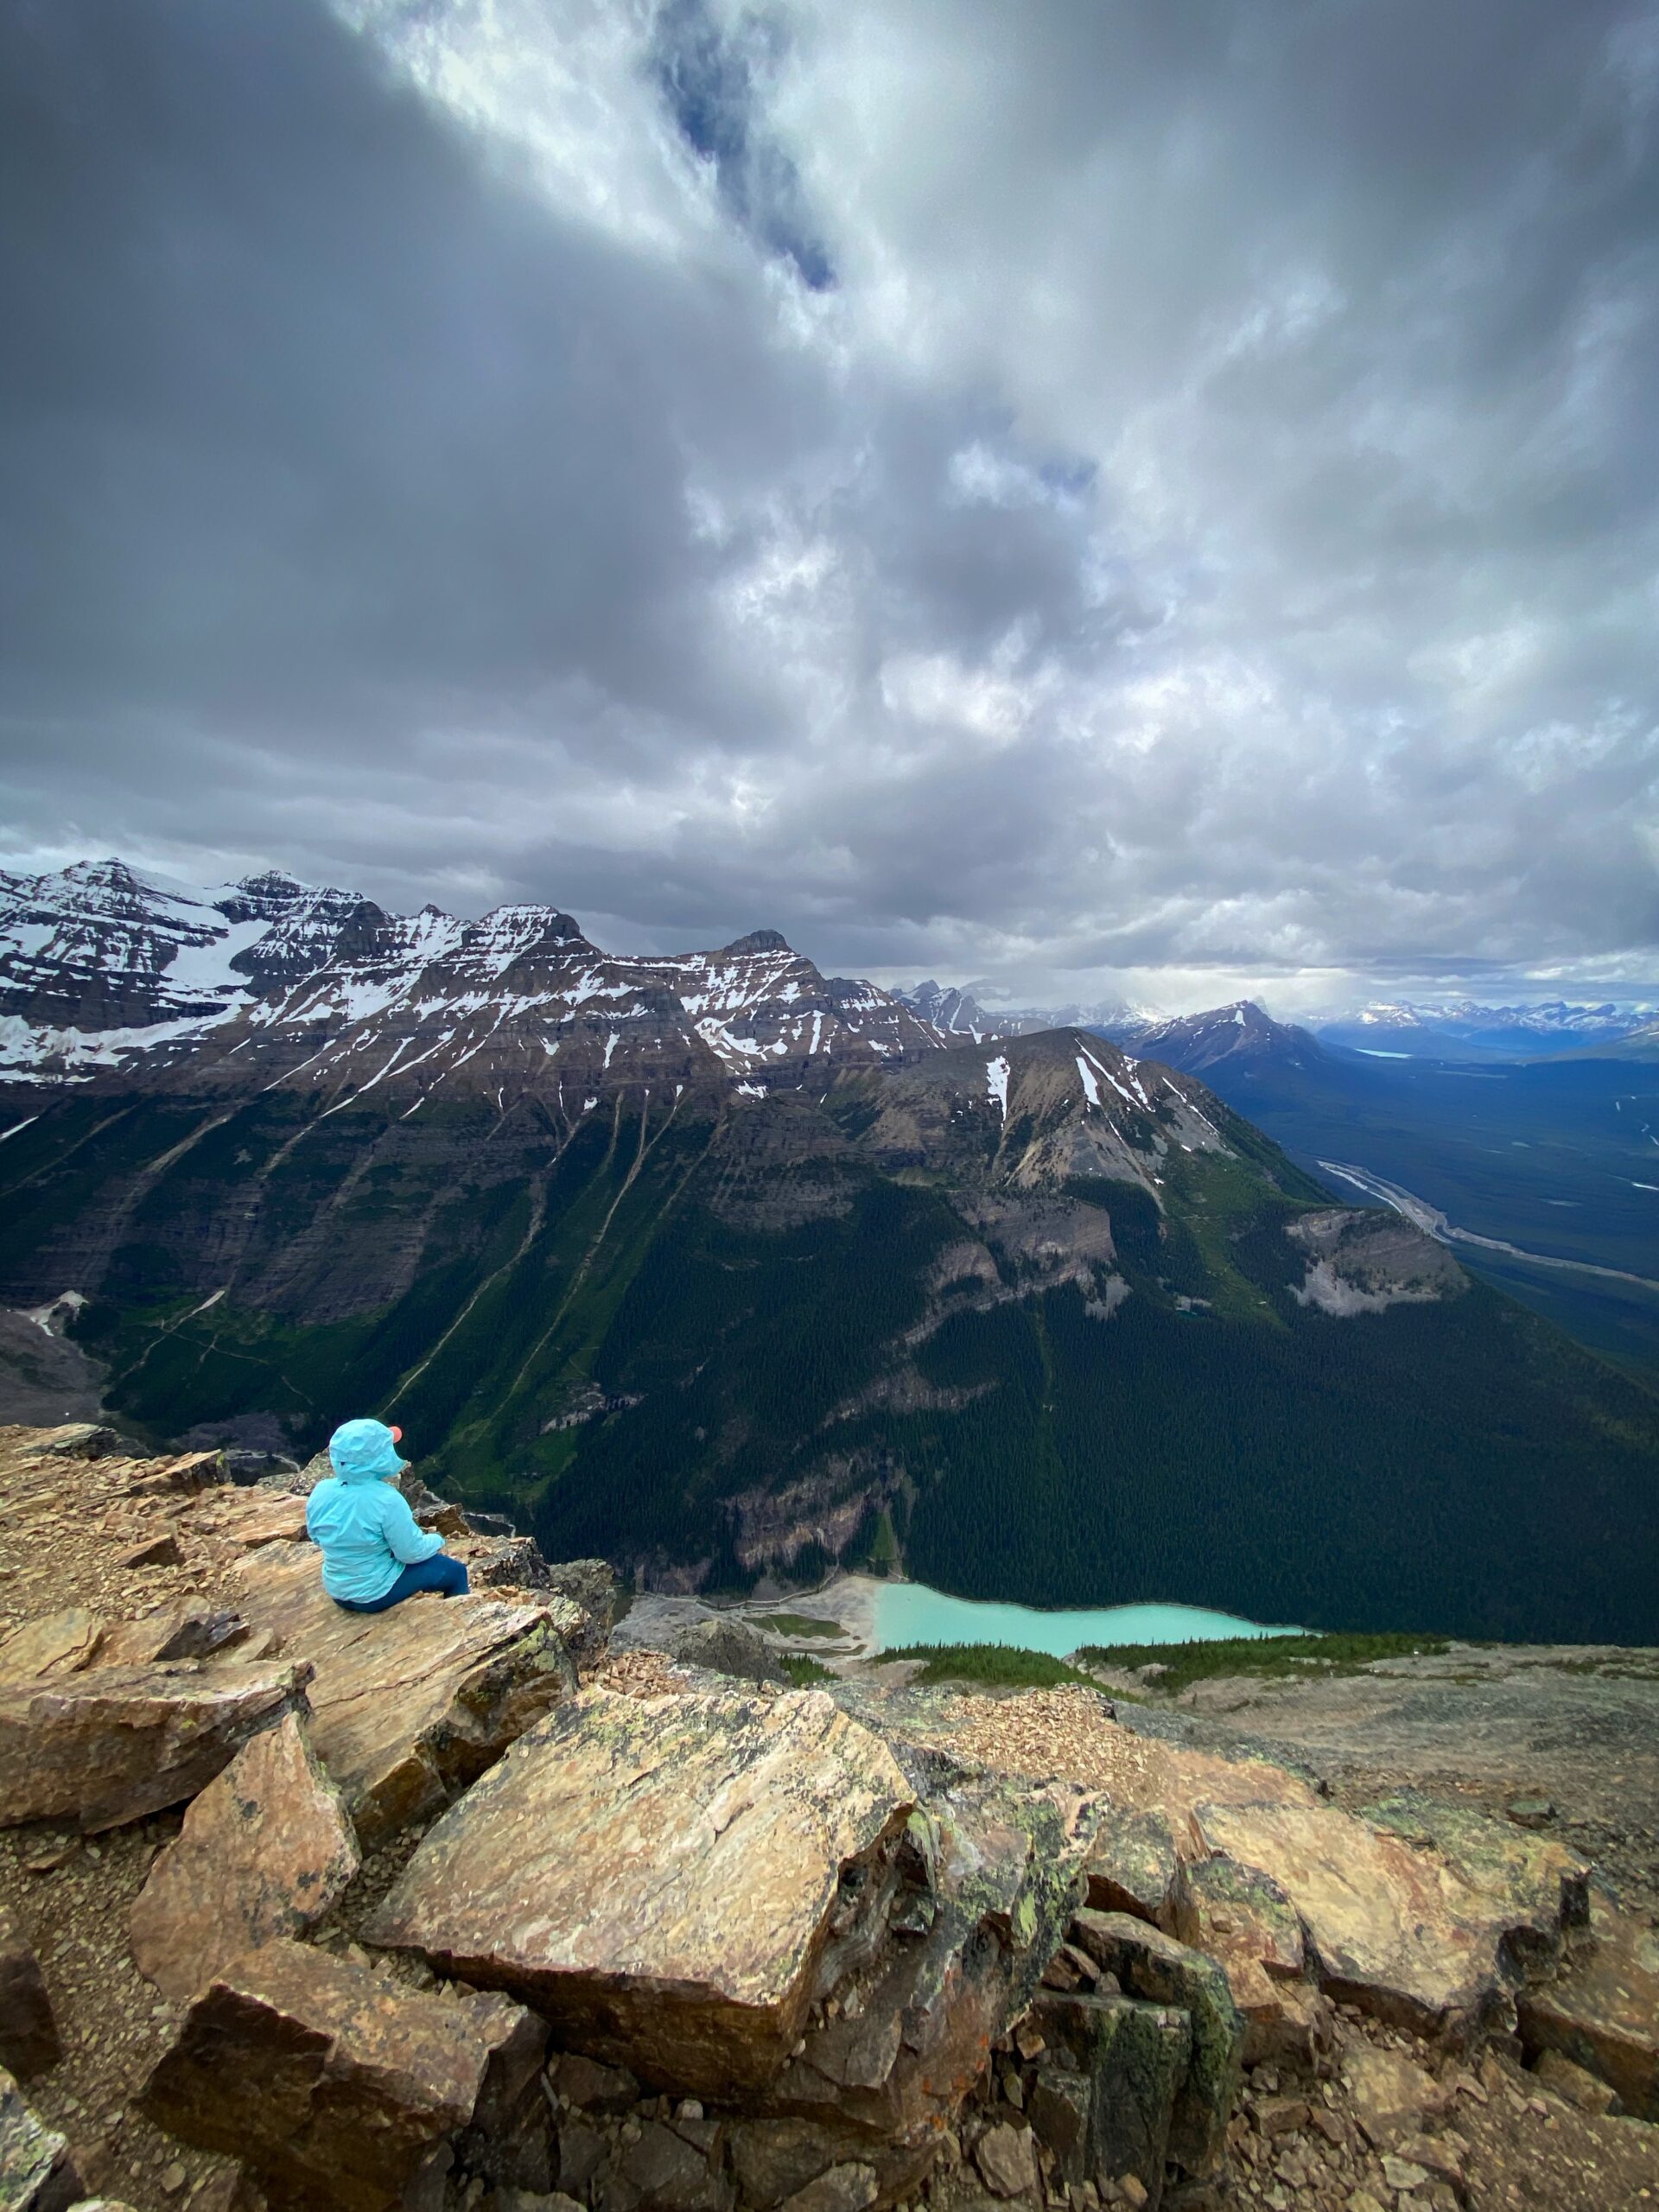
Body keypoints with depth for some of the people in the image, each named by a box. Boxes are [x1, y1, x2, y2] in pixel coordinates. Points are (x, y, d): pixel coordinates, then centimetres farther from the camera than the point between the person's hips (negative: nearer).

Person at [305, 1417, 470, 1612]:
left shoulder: (320, 1491, -13)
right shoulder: (386, 1499, -31)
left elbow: (316, 1536, 6)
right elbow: (412, 1552, -21)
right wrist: (437, 1540, -1)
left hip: (337, 1591, 7)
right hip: (378, 1593, -7)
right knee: (455, 1571, 12)